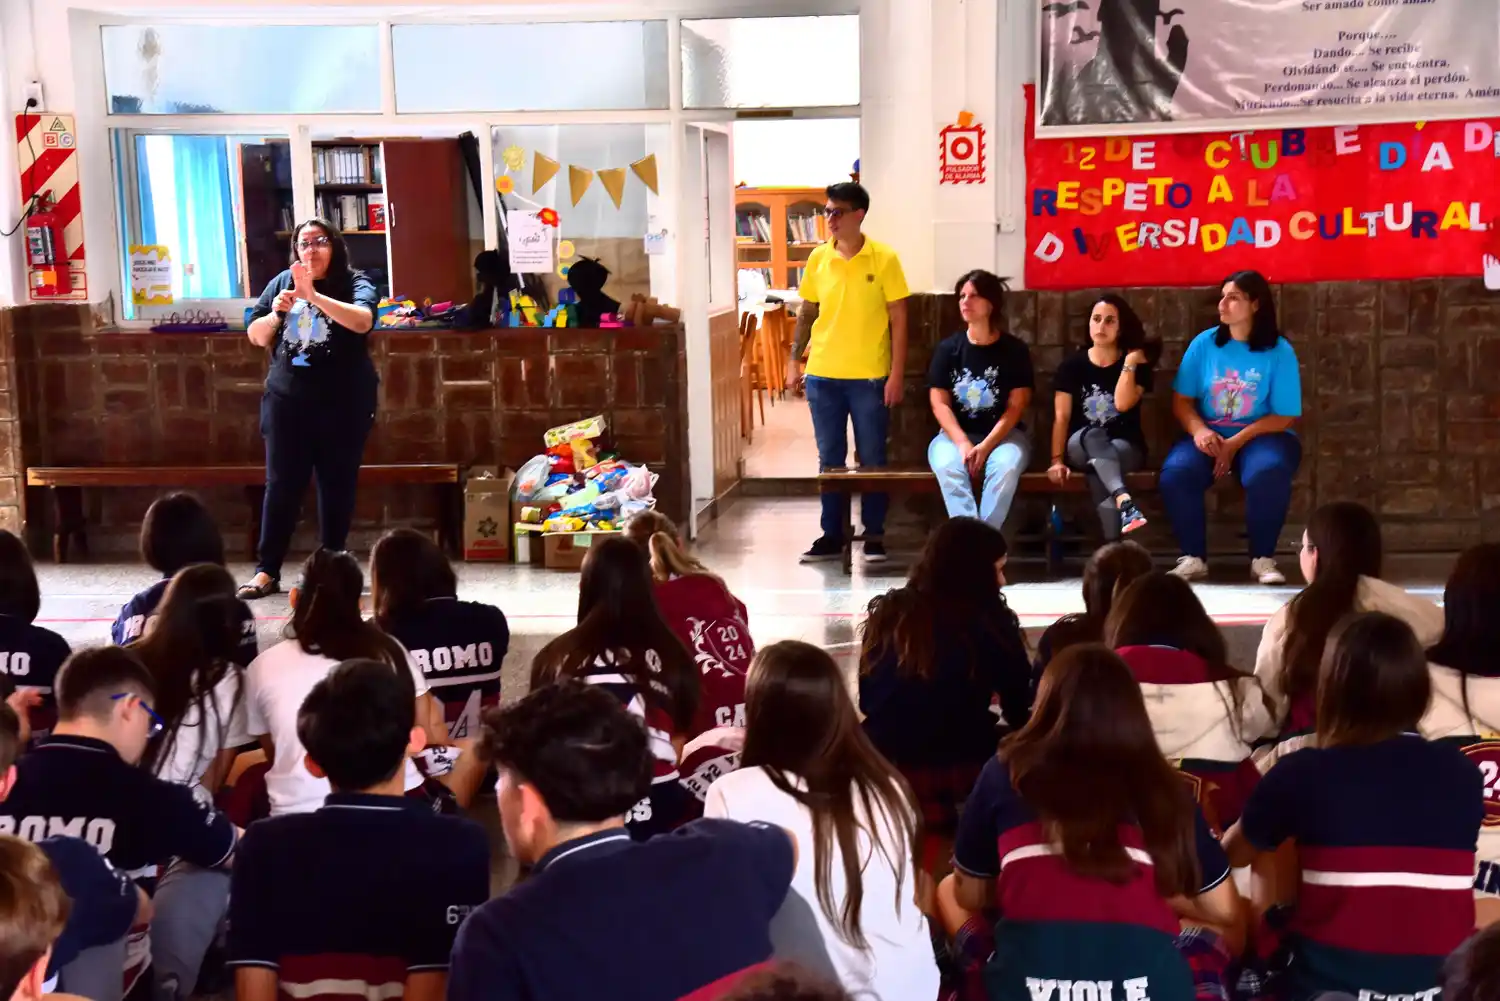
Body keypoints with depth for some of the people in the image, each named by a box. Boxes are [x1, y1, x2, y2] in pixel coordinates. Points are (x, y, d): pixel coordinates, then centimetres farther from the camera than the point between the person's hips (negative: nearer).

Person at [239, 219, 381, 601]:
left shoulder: (354, 282, -4)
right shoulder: (281, 282, 7)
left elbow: (363, 321, -25)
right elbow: (255, 337, 11)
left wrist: (313, 295, -31)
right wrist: (274, 314, -10)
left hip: (342, 403, -2)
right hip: (287, 400, 2)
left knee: (337, 486, 5)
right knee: (281, 485, 2)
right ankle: (266, 571, 4)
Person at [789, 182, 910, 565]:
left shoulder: (884, 259, -6)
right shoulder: (818, 258, 4)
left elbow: (898, 320, -5)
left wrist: (897, 374, -9)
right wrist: (795, 361, 7)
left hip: (869, 376, -3)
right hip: (822, 375, 3)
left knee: (872, 459, 4)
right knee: (830, 459, 9)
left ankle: (874, 535, 15)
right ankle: (832, 535, 17)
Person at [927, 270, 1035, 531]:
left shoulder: (1015, 350, 0)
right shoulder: (947, 348, 4)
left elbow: (1016, 407, -5)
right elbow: (939, 403, -1)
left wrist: (986, 446, -19)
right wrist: (963, 443, -18)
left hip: (1003, 434, -1)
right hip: (957, 434, 1)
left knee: (1006, 465, -36)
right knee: (948, 466, -34)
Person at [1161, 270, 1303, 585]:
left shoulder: (1279, 350, -4)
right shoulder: (1203, 343, 3)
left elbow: (1284, 417, -7)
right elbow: (1181, 400, 4)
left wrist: (1235, 443, -17)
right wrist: (1198, 430, -18)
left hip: (1261, 436, -2)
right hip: (1209, 435, 2)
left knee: (1268, 472, -37)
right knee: (1175, 472, -29)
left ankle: (1263, 559, -15)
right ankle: (1194, 558, -13)